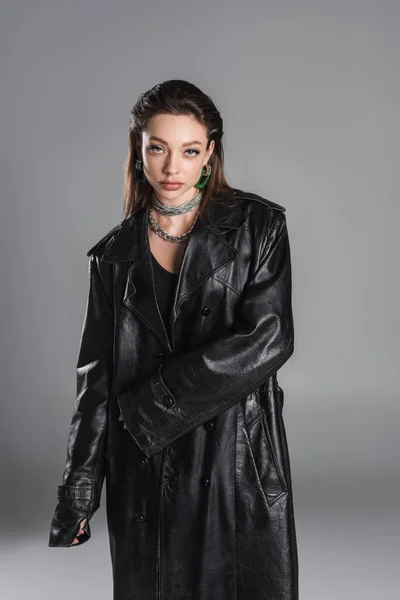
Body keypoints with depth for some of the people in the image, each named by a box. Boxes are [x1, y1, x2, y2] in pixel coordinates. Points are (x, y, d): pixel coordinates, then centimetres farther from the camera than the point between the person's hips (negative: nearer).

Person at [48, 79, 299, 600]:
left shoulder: (257, 225, -3)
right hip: (146, 471, 2)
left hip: (241, 460, -2)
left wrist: (149, 403, -12)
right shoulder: (115, 254, 4)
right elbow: (98, 376, 5)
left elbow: (268, 340, -13)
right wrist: (77, 496, 3)